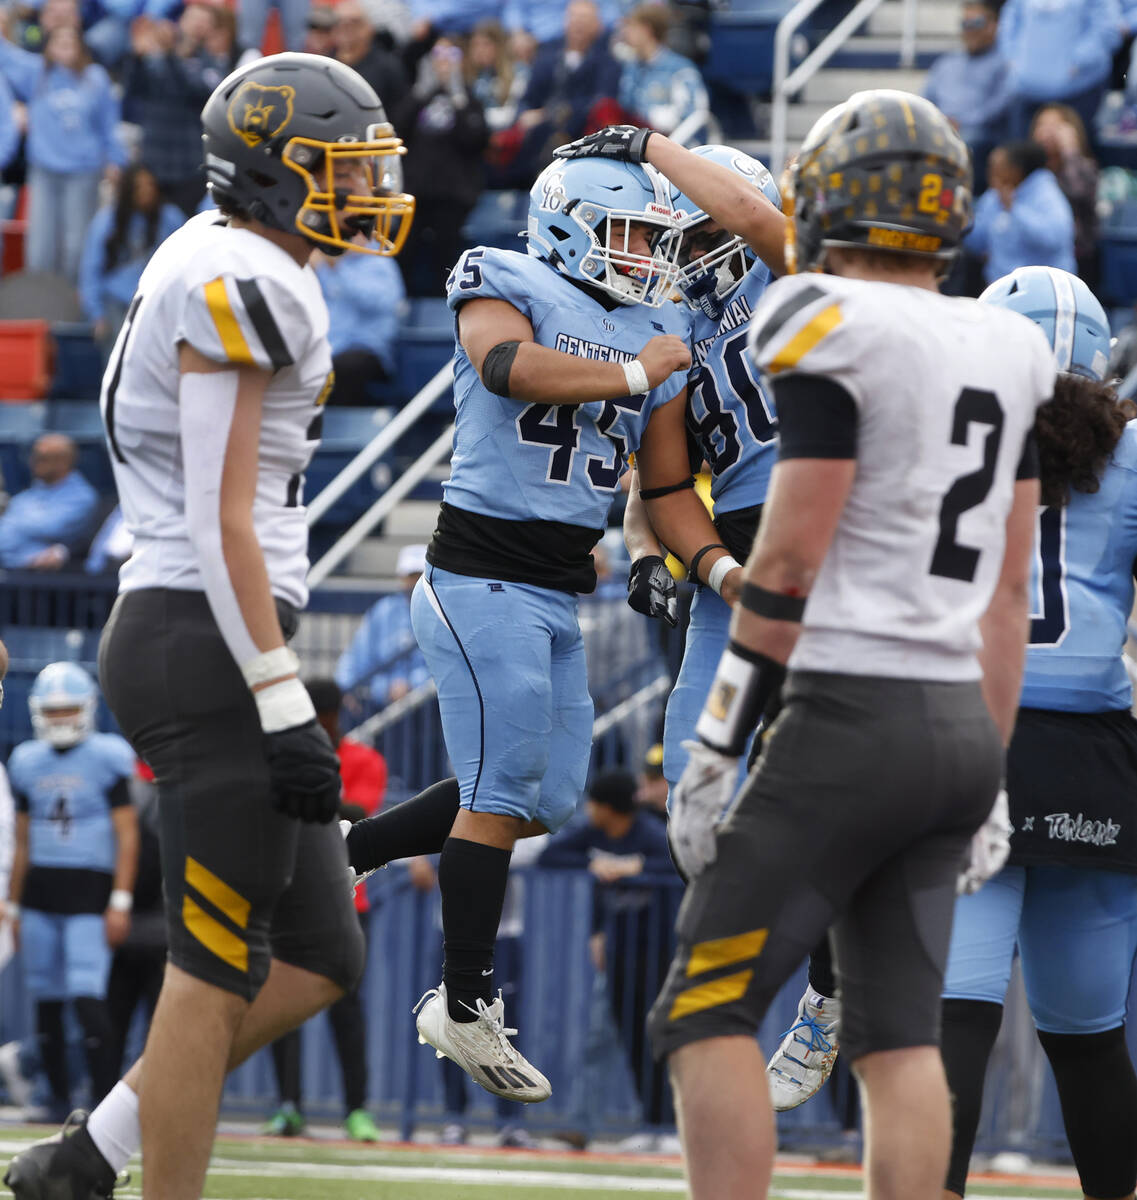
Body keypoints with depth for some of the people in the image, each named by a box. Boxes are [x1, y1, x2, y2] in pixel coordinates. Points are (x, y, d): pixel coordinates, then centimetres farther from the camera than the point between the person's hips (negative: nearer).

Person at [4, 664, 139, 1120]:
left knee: (87, 998, -13)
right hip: (39, 894, 5)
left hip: (89, 890, -5)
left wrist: (120, 903, -10)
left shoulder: (106, 758, -3)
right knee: (47, 1001, 5)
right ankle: (58, 1097, 13)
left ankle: (105, 1096, -10)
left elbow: (127, 836, -4)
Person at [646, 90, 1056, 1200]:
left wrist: (712, 753, -9)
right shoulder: (1002, 358, 13)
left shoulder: (837, 334, -11)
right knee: (897, 1035, 8)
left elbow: (789, 561, -13)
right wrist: (989, 778, 21)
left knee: (706, 1017, -3)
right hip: (959, 723, 8)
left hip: (850, 718, -7)